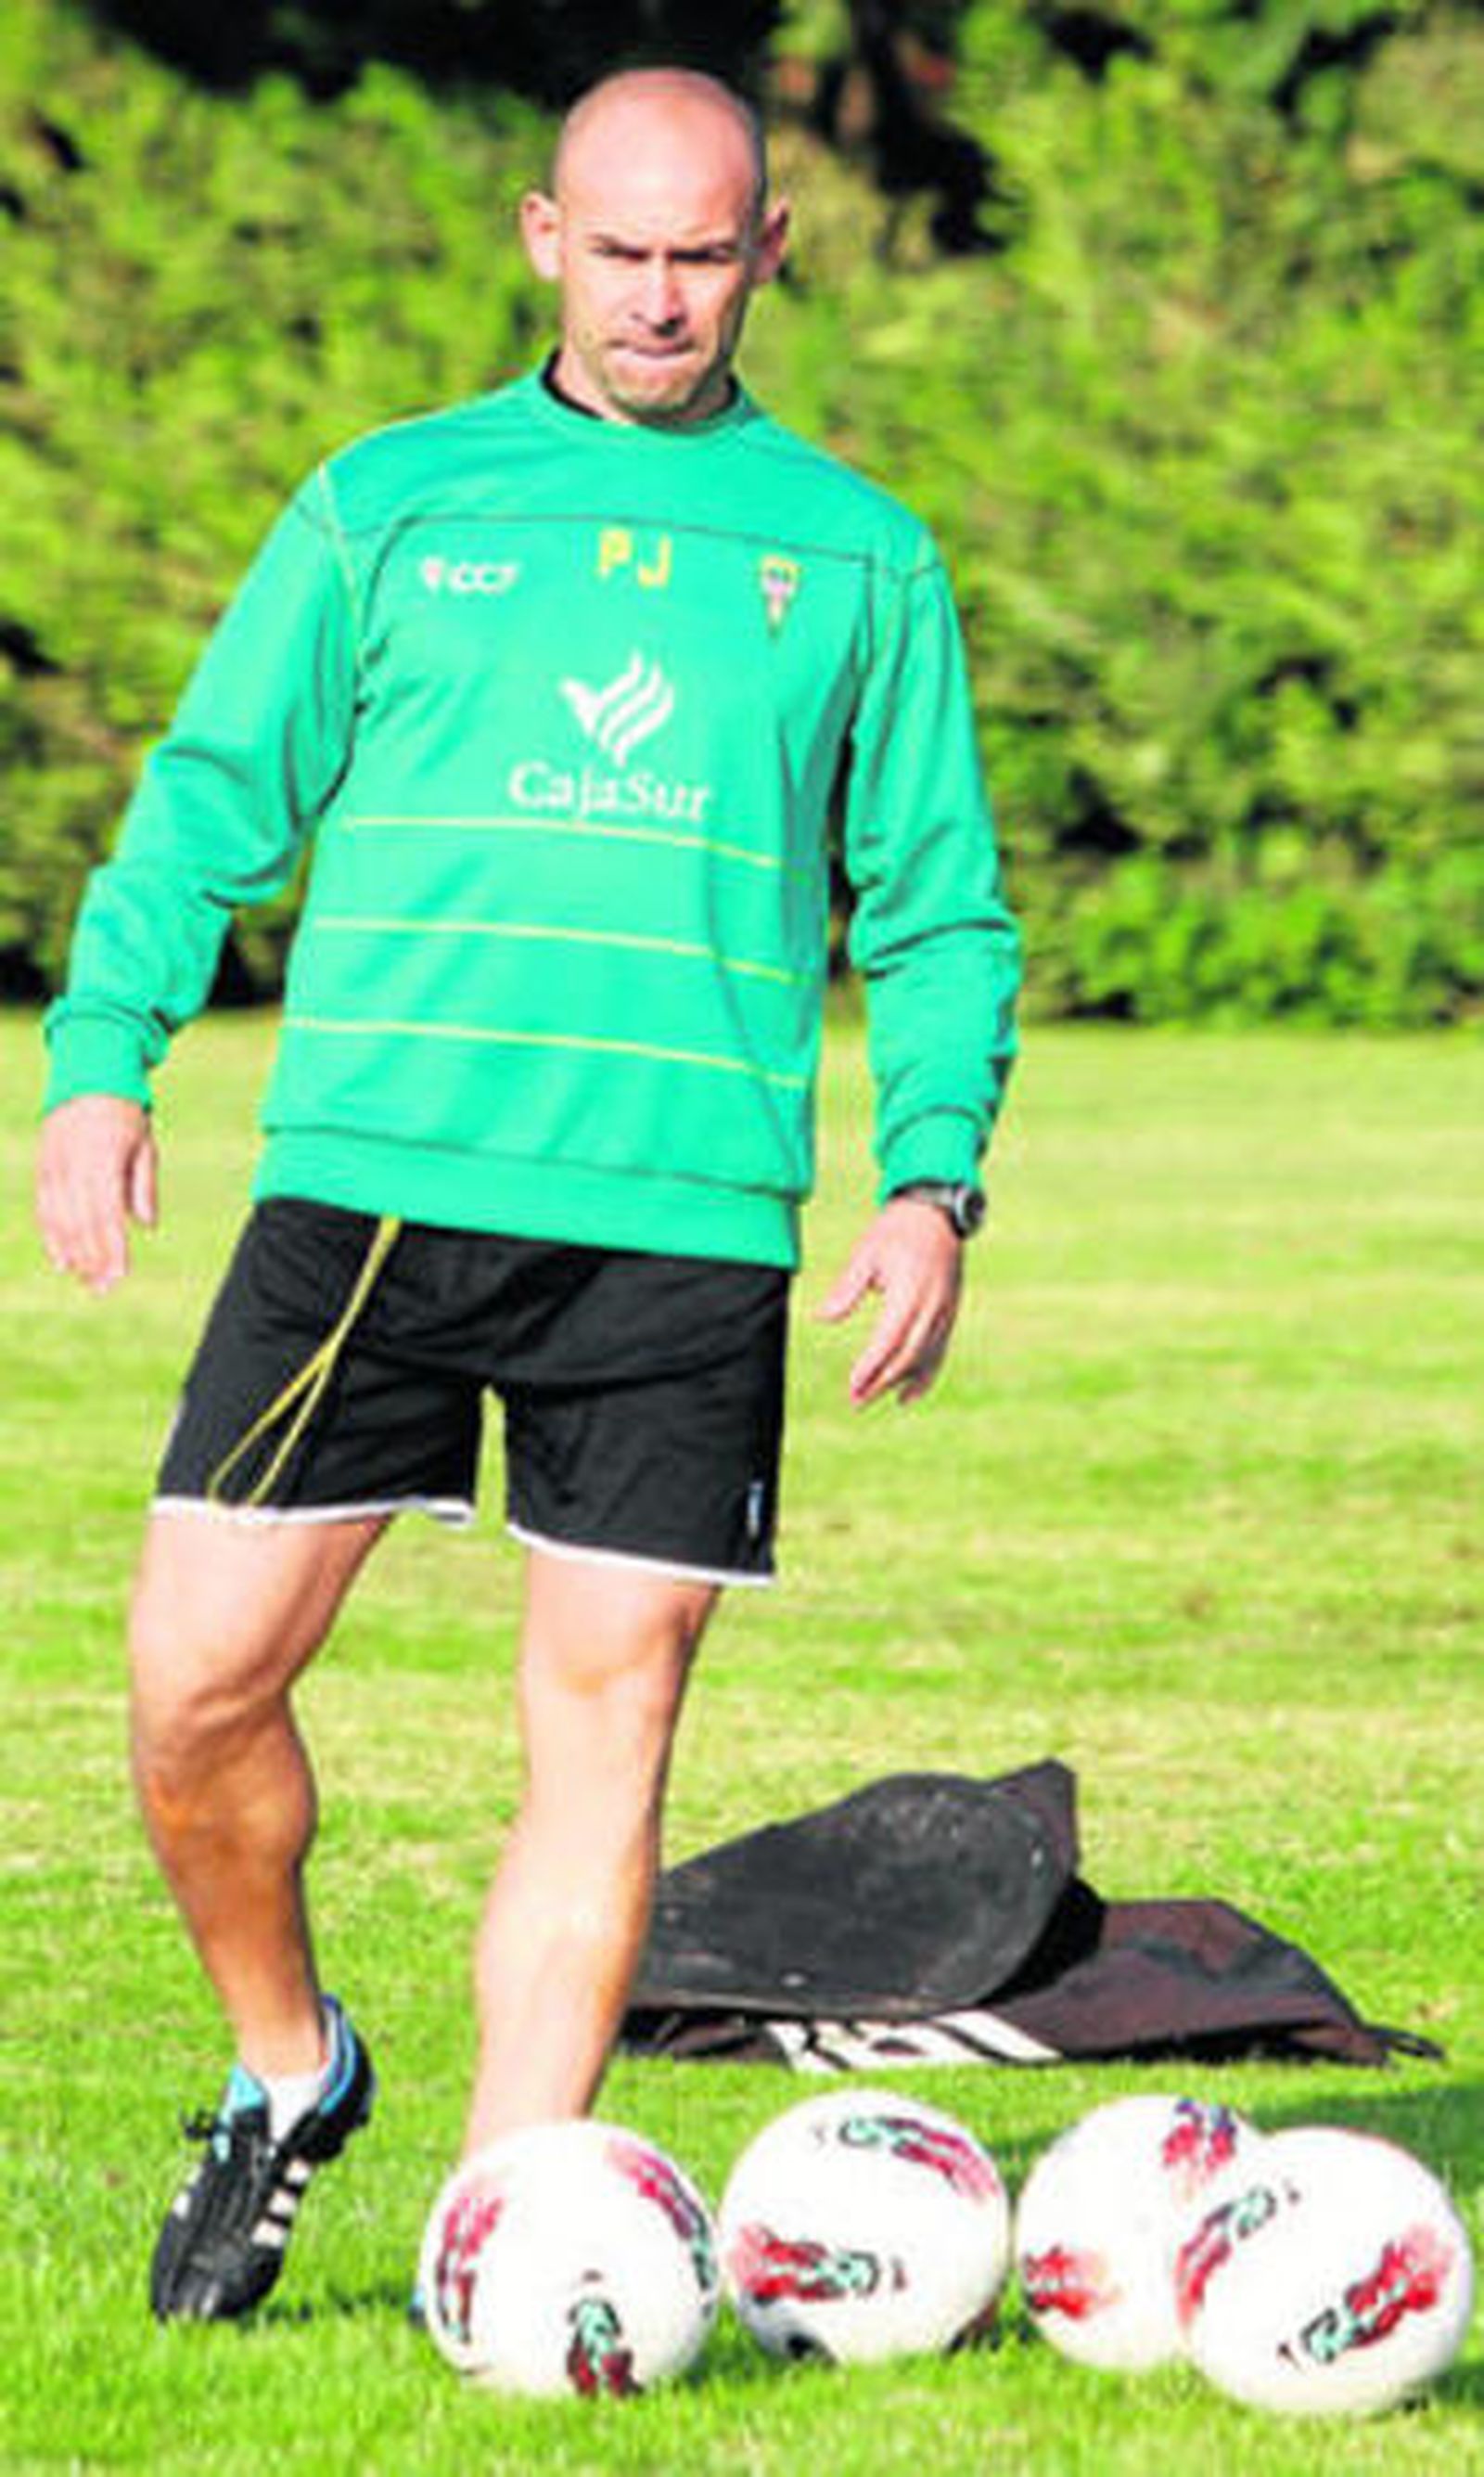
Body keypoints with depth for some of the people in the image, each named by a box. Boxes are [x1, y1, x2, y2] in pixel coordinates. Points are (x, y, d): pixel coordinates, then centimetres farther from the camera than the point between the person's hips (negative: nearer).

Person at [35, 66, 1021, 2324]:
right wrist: (104, 1053, -3)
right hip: (374, 1185, 0)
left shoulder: (855, 559, 11)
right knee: (197, 1678, -5)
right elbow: (216, 795, 11)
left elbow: (939, 910, 15)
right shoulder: (389, 506, 10)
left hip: (688, 1226, 0)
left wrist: (933, 1175, 0)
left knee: (604, 1741, -2)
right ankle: (288, 2068, 21)